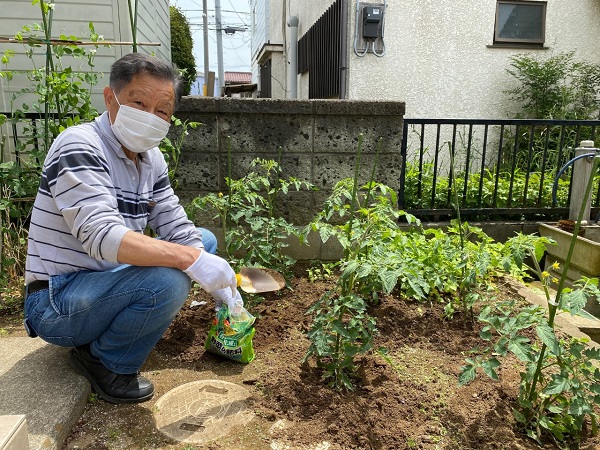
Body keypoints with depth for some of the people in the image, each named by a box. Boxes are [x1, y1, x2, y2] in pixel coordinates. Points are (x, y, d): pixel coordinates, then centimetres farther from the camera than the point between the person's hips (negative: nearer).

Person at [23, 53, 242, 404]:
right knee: (167, 281, -33)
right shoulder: (79, 147, -21)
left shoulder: (152, 160, 3)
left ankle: (148, 322, 7)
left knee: (205, 240, 9)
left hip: (110, 282, 8)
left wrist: (220, 286, -9)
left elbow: (178, 230, 1)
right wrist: (191, 260, -37)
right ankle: (107, 362, -5)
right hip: (57, 303, -8)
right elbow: (100, 235, -34)